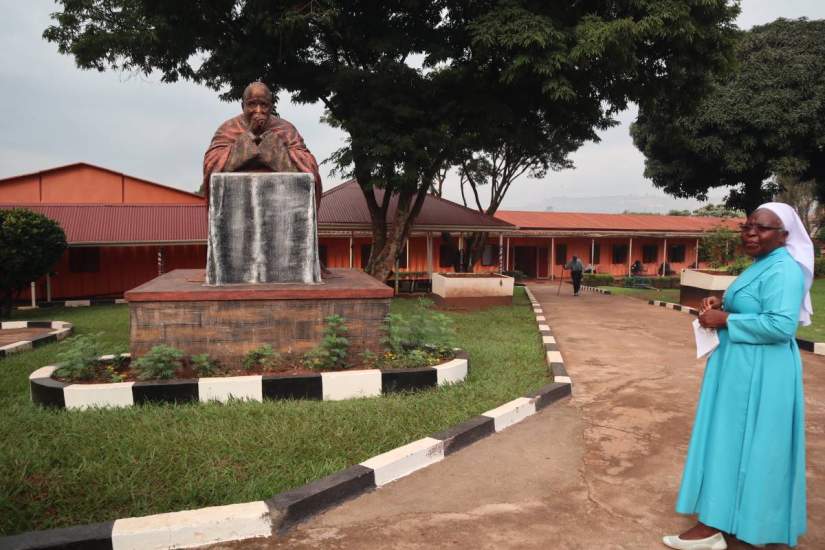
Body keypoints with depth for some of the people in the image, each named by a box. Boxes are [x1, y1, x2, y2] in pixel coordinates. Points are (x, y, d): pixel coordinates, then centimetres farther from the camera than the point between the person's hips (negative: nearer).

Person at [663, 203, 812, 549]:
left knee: (732, 441, -4)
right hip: (743, 367, 11)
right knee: (733, 440, 17)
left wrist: (725, 320, -22)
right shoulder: (763, 266, 13)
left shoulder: (782, 270, -19)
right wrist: (722, 305, 4)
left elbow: (781, 325, -29)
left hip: (757, 373, -11)